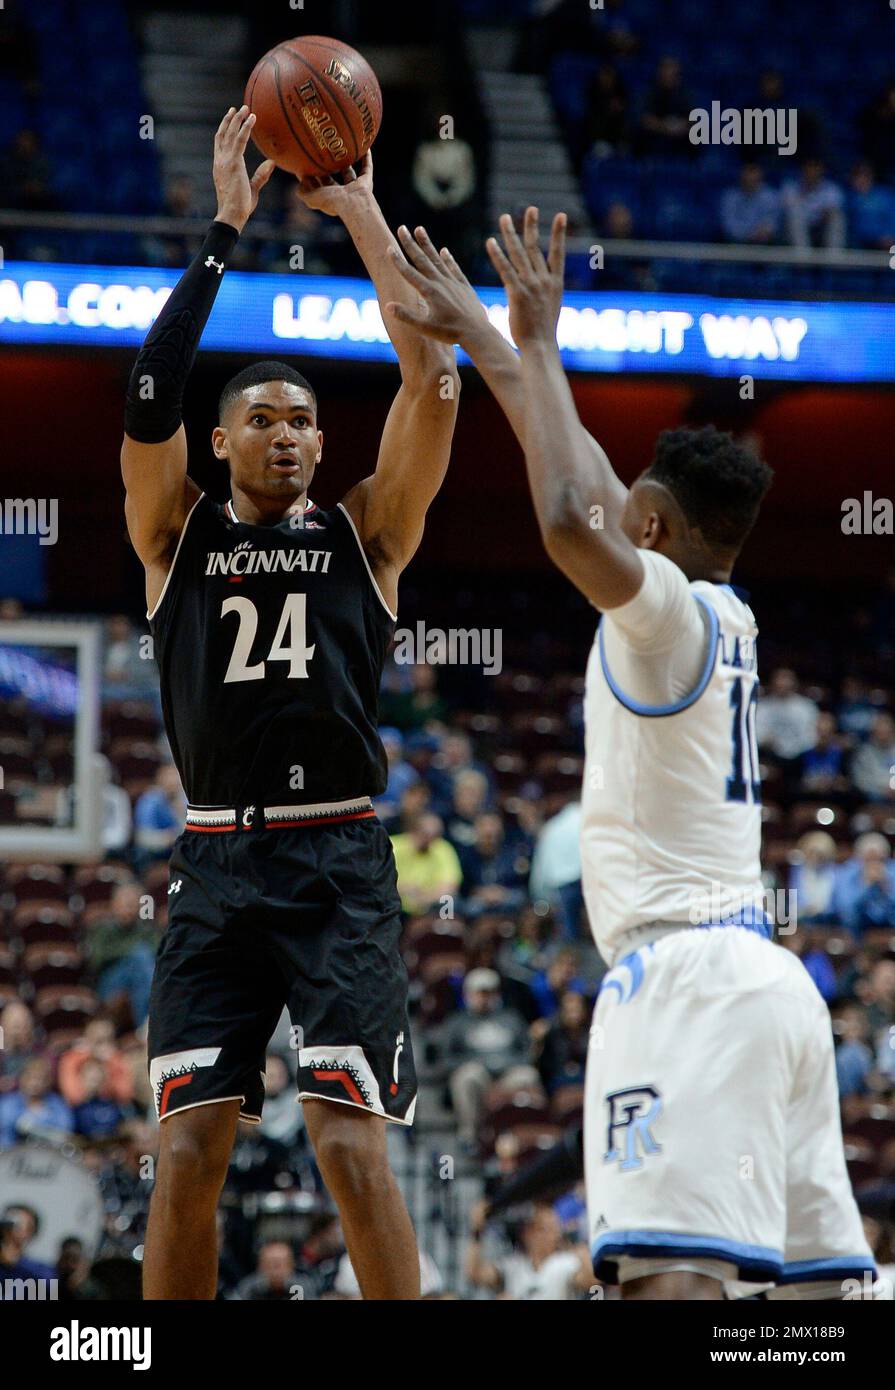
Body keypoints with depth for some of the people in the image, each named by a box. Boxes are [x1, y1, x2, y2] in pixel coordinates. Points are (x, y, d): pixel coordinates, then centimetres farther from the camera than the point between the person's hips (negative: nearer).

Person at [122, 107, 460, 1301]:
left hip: (339, 861, -1)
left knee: (351, 1140, -11)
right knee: (188, 1148, -5)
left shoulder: (364, 531, 10)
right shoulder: (176, 533, 12)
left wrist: (364, 216, 0)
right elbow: (150, 395, -5)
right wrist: (226, 231, -6)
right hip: (216, 863, 1)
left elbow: (432, 381, -1)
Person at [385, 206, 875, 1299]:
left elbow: (570, 517, -25)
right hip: (769, 975, 10)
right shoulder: (728, 618, 18)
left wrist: (533, 346, -11)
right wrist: (491, 343, 36)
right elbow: (588, 486, 29)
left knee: (670, 1269, -23)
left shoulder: (668, 608, -5)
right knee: (814, 1274, 8)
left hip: (686, 972, -10)